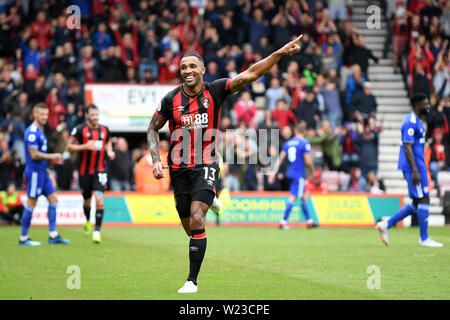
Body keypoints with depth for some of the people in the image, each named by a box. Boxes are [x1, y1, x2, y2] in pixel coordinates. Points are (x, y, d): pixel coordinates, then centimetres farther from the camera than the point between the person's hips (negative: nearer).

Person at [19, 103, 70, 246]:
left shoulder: (40, 131, 15)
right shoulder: (32, 132, -16)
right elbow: (34, 155, -20)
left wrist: (52, 158, 13)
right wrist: (52, 156, -13)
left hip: (42, 172, 10)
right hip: (34, 171, -10)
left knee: (53, 200, 7)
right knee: (31, 204, -5)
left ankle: (53, 235, 8)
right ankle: (23, 238, 2)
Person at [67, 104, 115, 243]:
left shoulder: (104, 130, 5)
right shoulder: (80, 130, -7)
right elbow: (69, 147, -8)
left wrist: (110, 151, 4)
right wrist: (85, 146, -21)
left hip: (100, 171, 1)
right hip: (85, 171, -1)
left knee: (99, 199, -16)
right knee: (87, 201, 13)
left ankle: (97, 231, -14)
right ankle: (88, 221, 45)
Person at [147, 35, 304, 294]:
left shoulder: (215, 91, -4)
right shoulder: (171, 100, -1)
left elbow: (249, 75, -9)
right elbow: (153, 129, 13)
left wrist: (281, 53, -17)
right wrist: (156, 160, 0)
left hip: (206, 166, -2)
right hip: (179, 169, 3)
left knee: (197, 220, -19)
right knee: (190, 227, 7)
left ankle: (192, 280, -15)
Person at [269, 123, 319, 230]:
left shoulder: (287, 143, 9)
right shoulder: (305, 143, -9)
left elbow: (280, 159, 6)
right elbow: (308, 162, -12)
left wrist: (274, 172, 6)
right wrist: (313, 171, 4)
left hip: (291, 173, 7)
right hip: (299, 175, -7)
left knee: (303, 196, 17)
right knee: (293, 197, -8)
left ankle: (309, 221, 24)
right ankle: (283, 221, -14)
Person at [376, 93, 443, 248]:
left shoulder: (417, 121, 18)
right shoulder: (411, 122, -14)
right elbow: (407, 148, -21)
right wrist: (415, 171, -26)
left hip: (417, 166, 10)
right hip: (413, 166, -10)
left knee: (417, 203, 10)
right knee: (424, 200, -6)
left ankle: (386, 225, 11)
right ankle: (424, 239, 0)